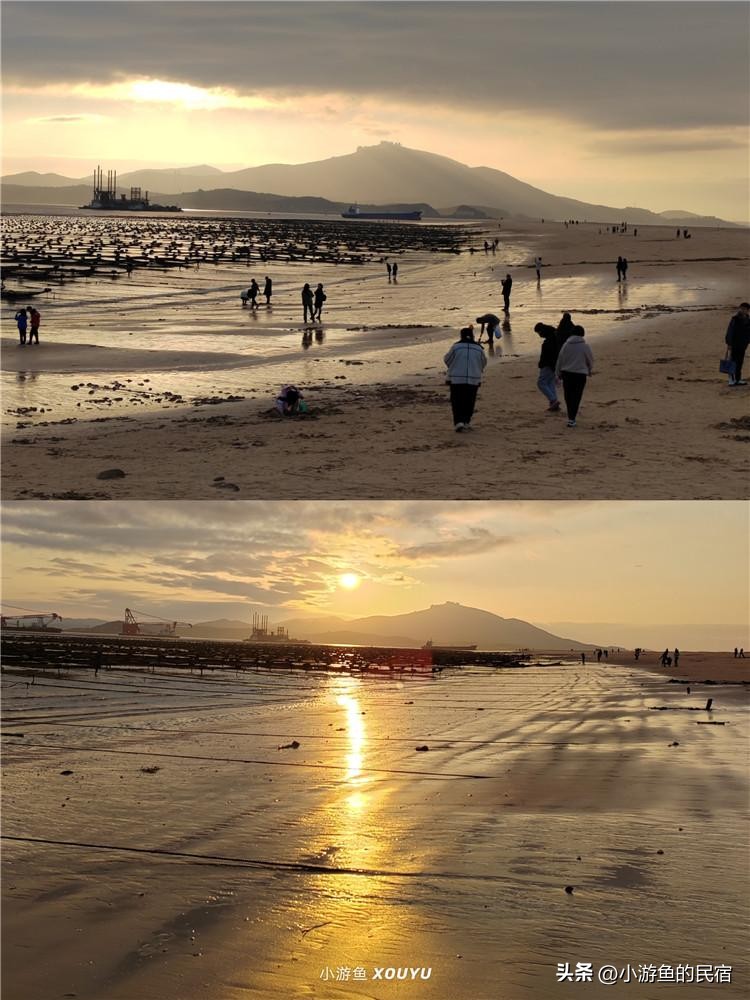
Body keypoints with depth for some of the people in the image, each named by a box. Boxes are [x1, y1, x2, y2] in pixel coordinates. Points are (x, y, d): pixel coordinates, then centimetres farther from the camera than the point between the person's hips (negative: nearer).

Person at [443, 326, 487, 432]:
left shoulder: (456, 347, -9)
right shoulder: (478, 349, 0)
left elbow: (447, 360, 2)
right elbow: (483, 363, 13)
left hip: (456, 379, -2)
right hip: (473, 380, 2)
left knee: (457, 402, 2)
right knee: (469, 402, 15)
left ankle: (459, 422, -13)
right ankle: (467, 422, 20)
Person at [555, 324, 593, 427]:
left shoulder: (566, 345, -2)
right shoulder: (585, 346, -7)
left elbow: (560, 360, 3)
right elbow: (590, 360, 5)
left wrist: (559, 373, 15)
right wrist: (589, 370, 25)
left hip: (567, 373, 2)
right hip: (580, 374, -2)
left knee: (568, 395, 15)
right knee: (576, 397, 1)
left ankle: (571, 416, 24)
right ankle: (572, 419, -5)